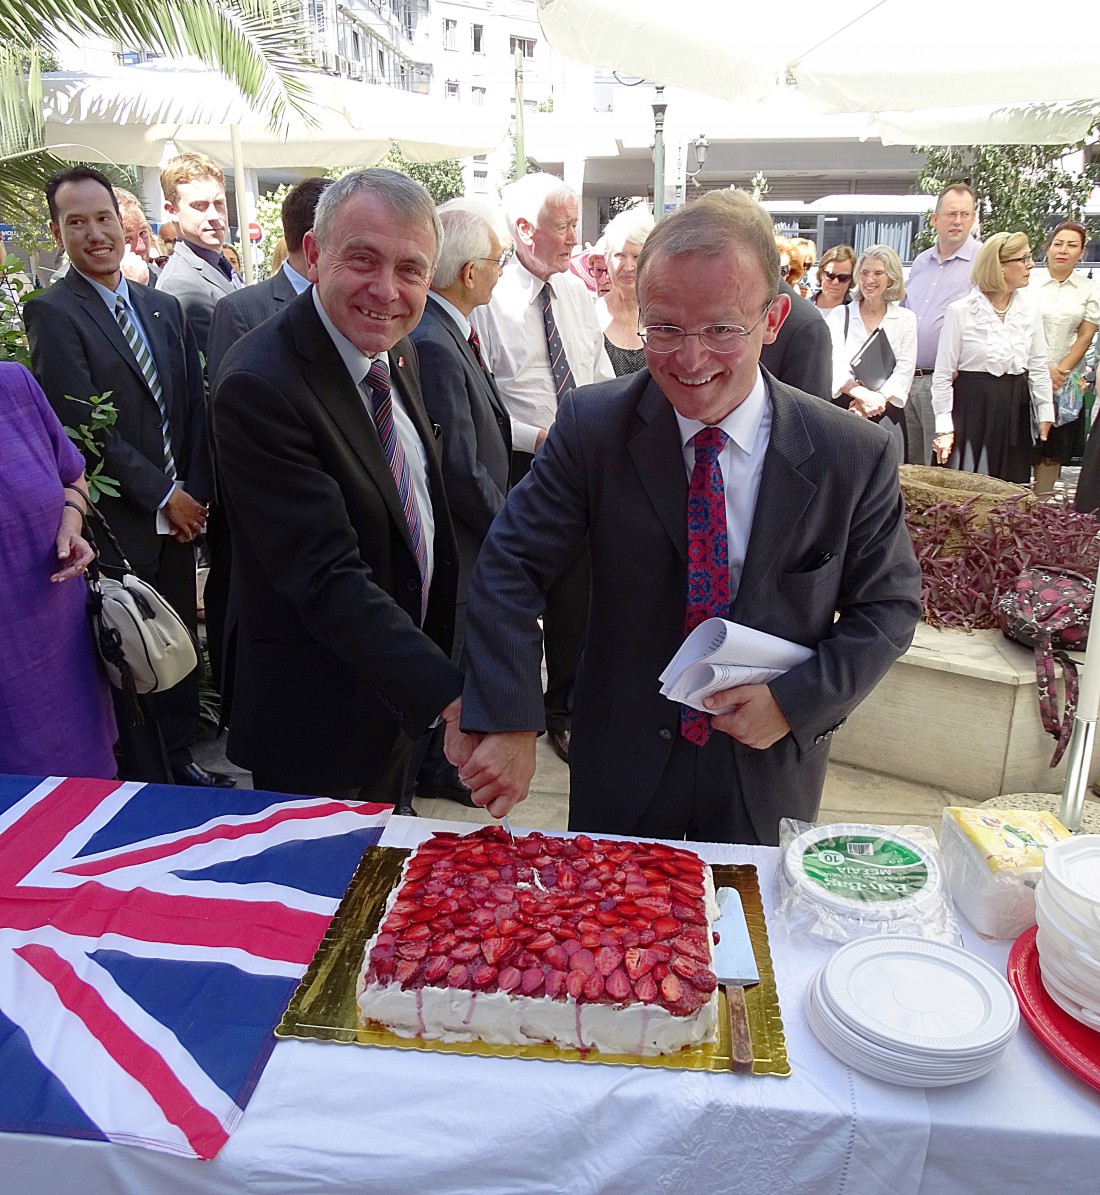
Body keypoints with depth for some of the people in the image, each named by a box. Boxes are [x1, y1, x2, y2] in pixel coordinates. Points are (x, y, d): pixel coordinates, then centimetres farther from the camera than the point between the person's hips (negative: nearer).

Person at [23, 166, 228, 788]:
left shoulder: (165, 308, 12)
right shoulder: (52, 312, -7)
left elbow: (194, 409, 9)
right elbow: (83, 425, -14)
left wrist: (196, 493, -1)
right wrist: (164, 496, -13)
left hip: (178, 515, 6)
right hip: (116, 523, -5)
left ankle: (180, 758, 31)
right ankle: (146, 782, 20)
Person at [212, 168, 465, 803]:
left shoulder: (400, 354, 1)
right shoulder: (259, 386, -27)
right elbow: (329, 581, -30)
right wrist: (450, 692, -35)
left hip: (402, 694, 8)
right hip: (320, 714, -8)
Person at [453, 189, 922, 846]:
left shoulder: (857, 456, -14)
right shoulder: (593, 426, -15)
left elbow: (889, 607, -3)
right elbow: (511, 568, -13)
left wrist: (796, 702, -17)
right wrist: (509, 721, -23)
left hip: (770, 779, 1)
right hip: (622, 769, 0)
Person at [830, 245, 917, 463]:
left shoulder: (906, 319, 9)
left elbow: (904, 371, 1)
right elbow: (833, 365, -6)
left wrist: (878, 399, -18)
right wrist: (863, 394, -23)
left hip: (886, 414, 1)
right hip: (843, 411, -1)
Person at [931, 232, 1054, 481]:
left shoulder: (1029, 309, 7)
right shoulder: (960, 311, -6)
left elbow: (1038, 366, 12)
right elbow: (943, 373, -5)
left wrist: (1045, 413, 8)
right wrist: (944, 427, -8)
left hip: (1015, 410, 4)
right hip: (971, 407, -4)